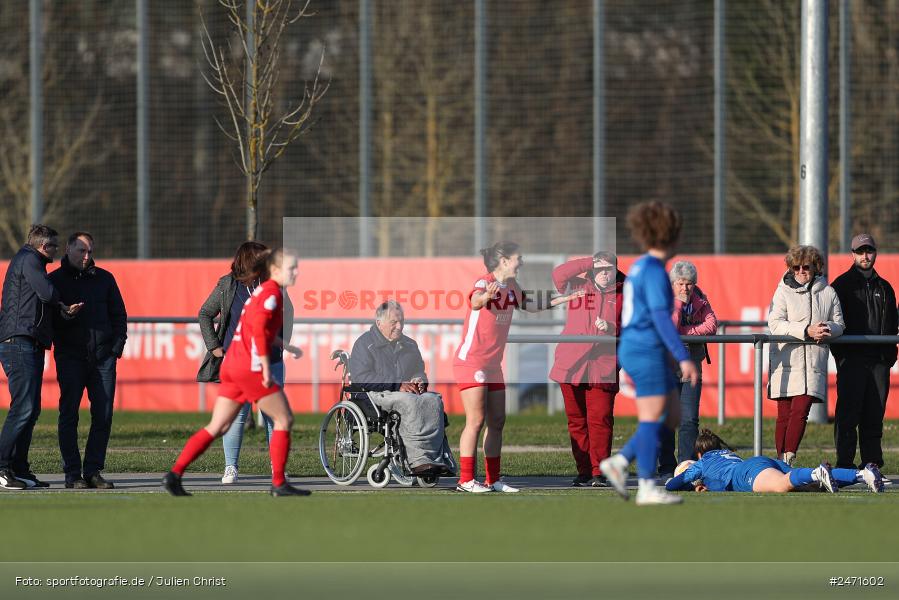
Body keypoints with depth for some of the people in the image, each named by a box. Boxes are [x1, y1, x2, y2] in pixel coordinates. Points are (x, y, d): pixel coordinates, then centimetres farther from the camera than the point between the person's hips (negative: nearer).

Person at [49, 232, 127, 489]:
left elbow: (118, 314, 17)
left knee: (103, 415, -2)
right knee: (69, 414, -5)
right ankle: (73, 473, -3)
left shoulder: (104, 279, 14)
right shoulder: (55, 280, 7)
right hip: (70, 356, -3)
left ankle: (93, 470, 3)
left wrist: (117, 345, 5)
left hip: (103, 355, 3)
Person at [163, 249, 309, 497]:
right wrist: (266, 366, -21)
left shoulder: (260, 291, 20)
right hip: (250, 367, -9)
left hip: (232, 365, 9)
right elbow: (258, 327, -22)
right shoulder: (272, 292, -9)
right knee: (284, 419, 1)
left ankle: (175, 474, 0)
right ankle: (279, 484, 3)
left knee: (217, 428, 7)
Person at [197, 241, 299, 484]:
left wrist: (285, 344, 14)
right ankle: (231, 468, -1)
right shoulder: (227, 286, 2)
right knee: (236, 416, -7)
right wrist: (213, 346, 3)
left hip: (271, 362, 2)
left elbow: (287, 311, 21)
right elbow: (205, 314, 10)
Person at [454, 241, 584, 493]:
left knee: (497, 421, 8)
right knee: (476, 421, -11)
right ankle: (465, 480, -8)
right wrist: (486, 296, -62)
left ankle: (493, 480, 14)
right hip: (470, 362, -9)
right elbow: (475, 302, -39)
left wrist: (566, 298, 22)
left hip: (493, 364, 9)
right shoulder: (484, 283, -16)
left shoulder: (512, 287, 10)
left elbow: (532, 306, 25)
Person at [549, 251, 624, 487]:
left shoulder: (623, 295, 9)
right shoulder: (579, 287, 11)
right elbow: (559, 274, -5)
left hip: (603, 368, -2)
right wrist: (589, 263, -4)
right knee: (576, 421, 4)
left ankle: (599, 472, -6)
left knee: (600, 419, -9)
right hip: (571, 366, 2)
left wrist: (612, 328, -10)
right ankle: (583, 471, 10)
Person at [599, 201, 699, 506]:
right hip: (647, 352, -10)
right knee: (652, 419, -6)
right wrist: (684, 358, -22)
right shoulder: (655, 271, -14)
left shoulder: (639, 267, 15)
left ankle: (619, 462, 8)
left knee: (672, 417, 11)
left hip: (632, 348, 10)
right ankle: (647, 487, -4)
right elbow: (660, 317, -21)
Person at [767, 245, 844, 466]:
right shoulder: (784, 291, 4)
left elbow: (839, 324, 17)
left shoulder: (827, 292, 11)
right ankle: (781, 460, 6)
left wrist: (827, 329, -7)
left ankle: (788, 458, -9)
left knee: (801, 410, -12)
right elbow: (775, 323, -8)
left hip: (813, 362, 1)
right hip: (786, 361, -1)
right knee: (784, 415, 0)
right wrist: (807, 331, -17)